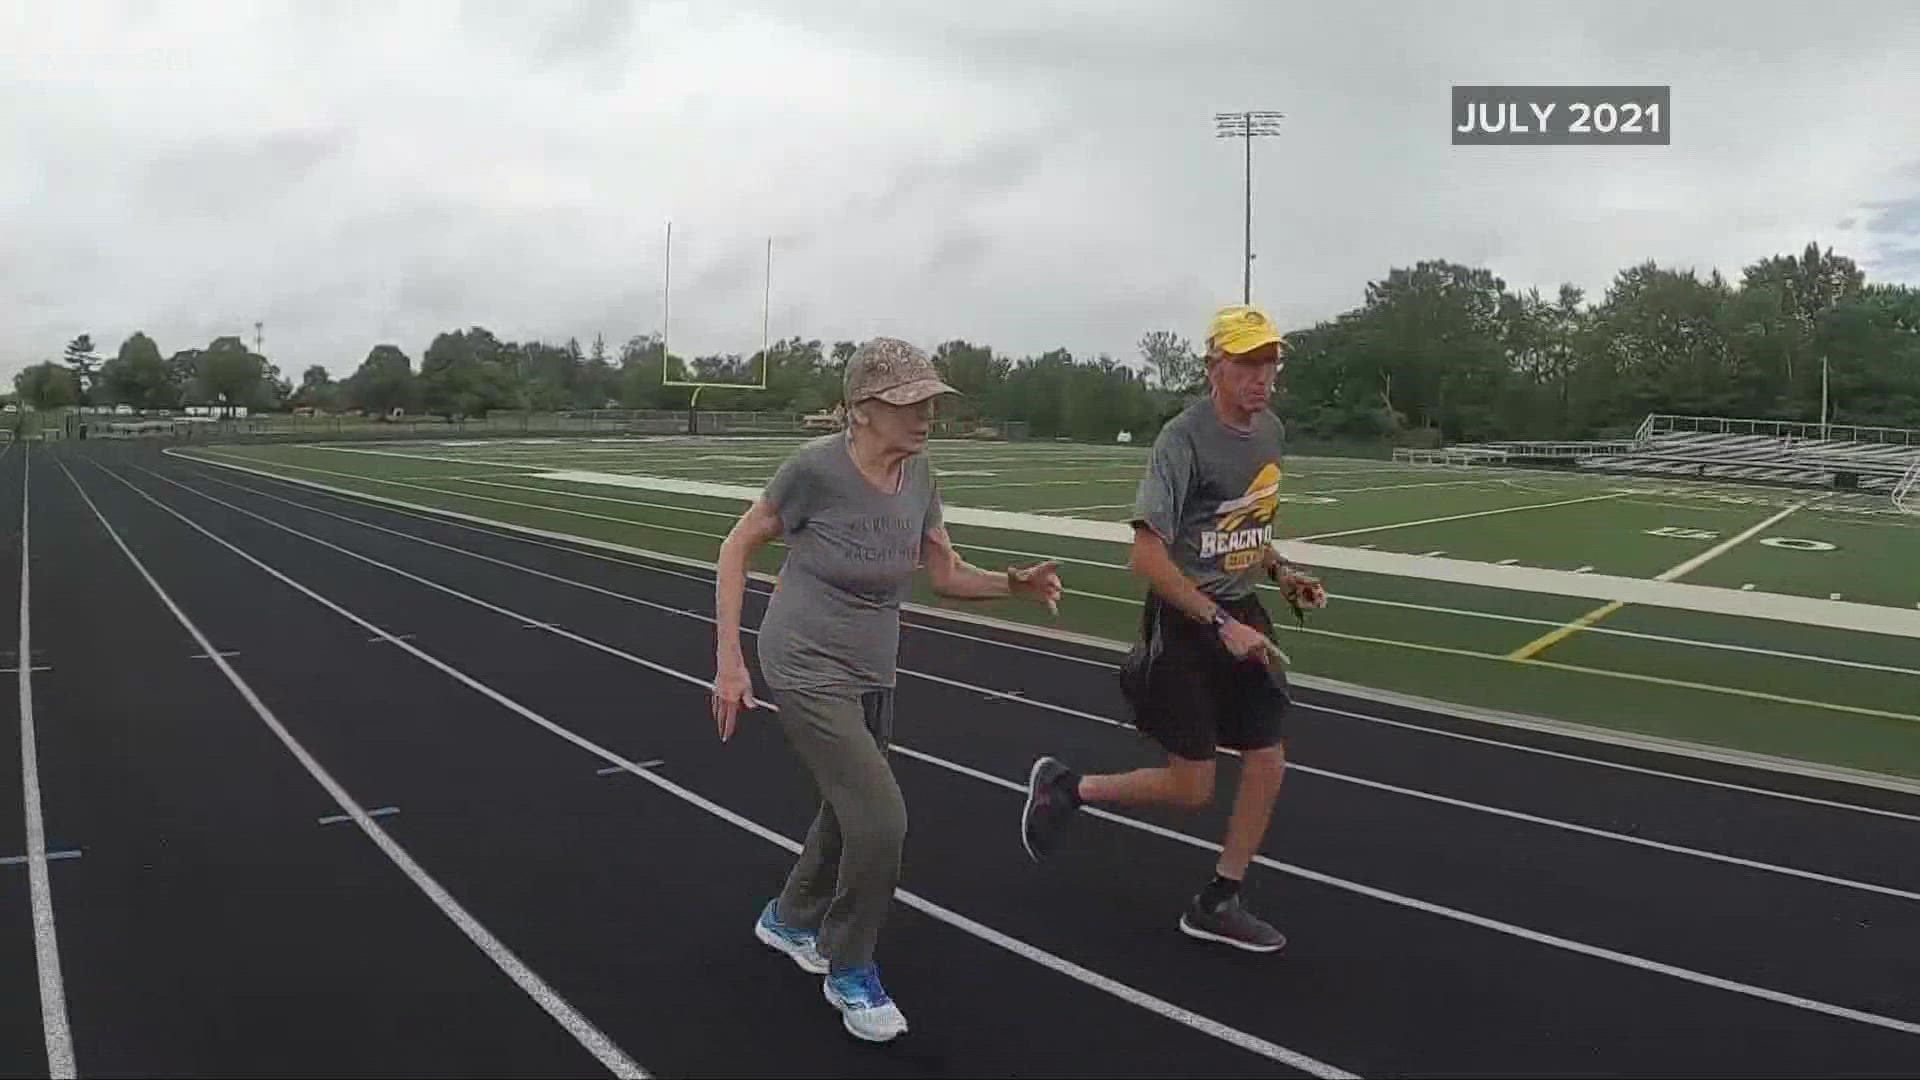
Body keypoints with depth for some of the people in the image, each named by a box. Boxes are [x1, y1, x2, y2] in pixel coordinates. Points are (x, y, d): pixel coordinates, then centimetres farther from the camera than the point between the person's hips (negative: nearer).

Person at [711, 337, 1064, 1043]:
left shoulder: (919, 473, -6)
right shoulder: (816, 466, -22)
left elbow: (947, 575, 0)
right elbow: (736, 548, -11)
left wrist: (1016, 584, -19)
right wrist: (729, 661, -14)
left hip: (872, 675, 7)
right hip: (806, 670, -7)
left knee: (850, 812, 20)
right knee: (881, 820, -15)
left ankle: (789, 920, 48)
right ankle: (849, 970, 11)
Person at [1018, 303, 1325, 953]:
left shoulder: (1269, 430, 5)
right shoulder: (1185, 438, -20)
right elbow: (1147, 555, -24)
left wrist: (1279, 571, 6)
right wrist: (1221, 626, -25)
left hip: (1242, 614, 7)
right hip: (1184, 622, -7)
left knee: (1268, 761, 3)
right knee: (1191, 789, -2)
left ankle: (1219, 902, 20)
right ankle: (1064, 788, 22)